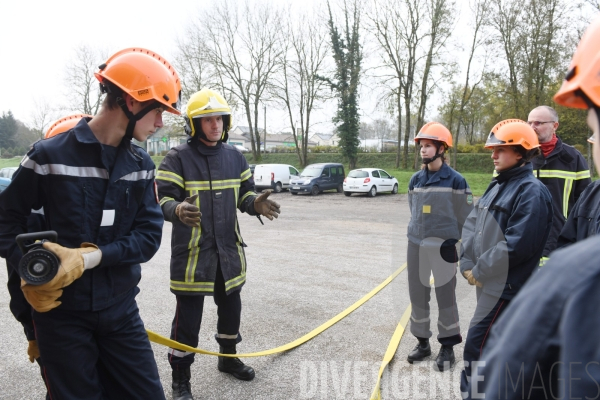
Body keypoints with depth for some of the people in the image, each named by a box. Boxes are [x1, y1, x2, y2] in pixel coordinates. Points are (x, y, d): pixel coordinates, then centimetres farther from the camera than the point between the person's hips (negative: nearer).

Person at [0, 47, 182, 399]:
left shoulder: (142, 165, 2)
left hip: (121, 311, 4)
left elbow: (149, 236, -7)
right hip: (62, 314, -3)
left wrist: (88, 258, -20)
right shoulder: (50, 155, -9)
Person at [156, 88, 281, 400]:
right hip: (192, 252, -6)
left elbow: (244, 192, 13)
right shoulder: (178, 158, -11)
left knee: (231, 308, 20)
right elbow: (162, 199, -13)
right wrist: (178, 210, -35)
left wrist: (255, 204, -9)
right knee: (188, 318, 2)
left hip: (228, 249, 6)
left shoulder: (234, 156, 7)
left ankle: (228, 357, 44)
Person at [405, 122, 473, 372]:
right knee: (417, 294, 10)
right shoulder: (415, 180, 7)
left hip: (443, 247, -5)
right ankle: (422, 342, 26)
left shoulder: (455, 180, -7)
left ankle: (447, 348, 18)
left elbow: (466, 217, -3)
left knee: (445, 296, 2)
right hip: (416, 245, 5)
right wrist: (421, 233, 16)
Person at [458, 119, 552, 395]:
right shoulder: (497, 186, 13)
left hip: (506, 286, -9)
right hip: (487, 282, 9)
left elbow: (516, 245, -23)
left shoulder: (531, 191, -15)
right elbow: (471, 224, 10)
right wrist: (468, 265, -2)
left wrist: (479, 271, -14)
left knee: (476, 348, -6)